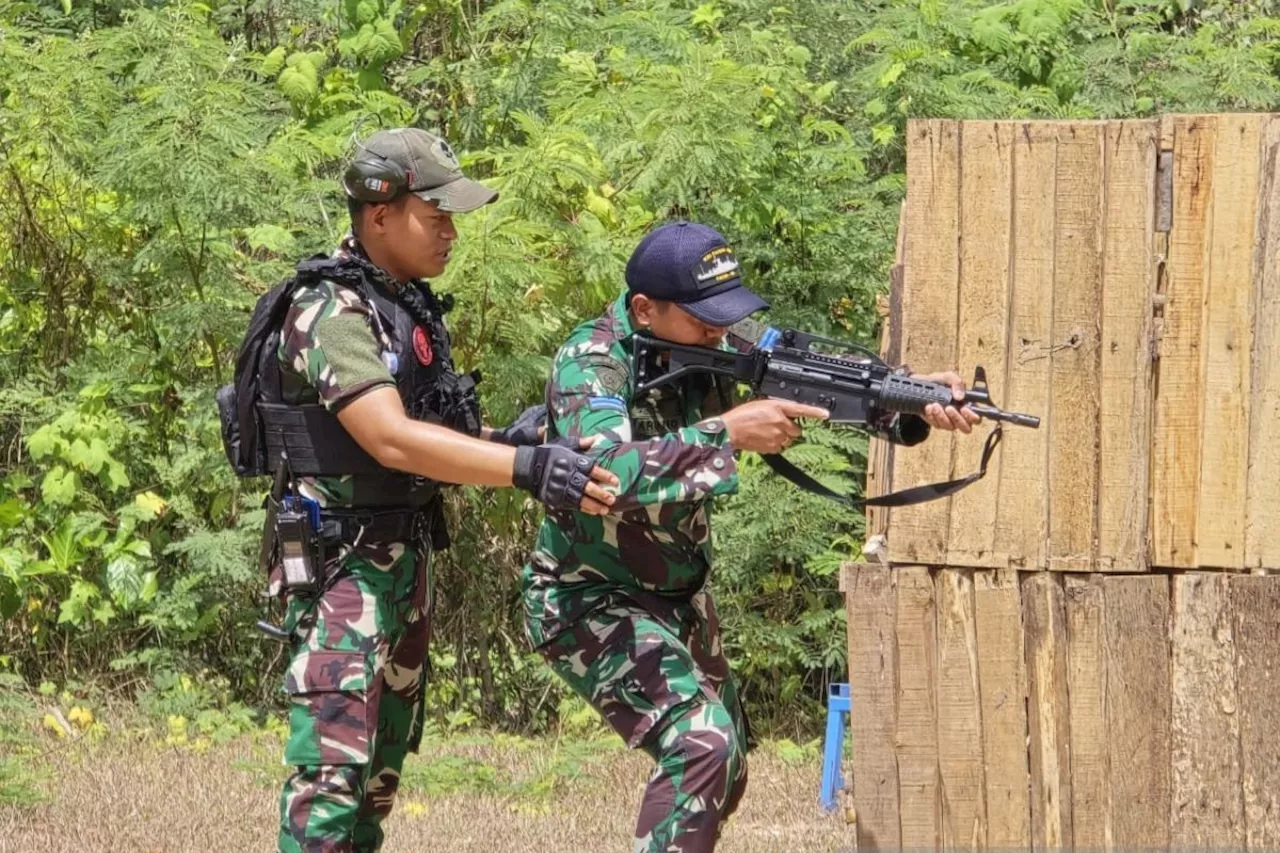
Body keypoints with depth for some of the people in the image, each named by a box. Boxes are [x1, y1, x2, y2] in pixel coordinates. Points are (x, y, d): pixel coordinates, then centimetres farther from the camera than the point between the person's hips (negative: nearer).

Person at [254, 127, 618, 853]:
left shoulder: (411, 303, 10)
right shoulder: (332, 313, -19)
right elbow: (391, 440, -30)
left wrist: (502, 440, -3)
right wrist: (526, 468, -38)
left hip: (407, 554, 10)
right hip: (342, 562, -10)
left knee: (383, 763, 14)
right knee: (333, 763, -15)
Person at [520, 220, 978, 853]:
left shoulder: (716, 344, -5)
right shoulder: (591, 363, -24)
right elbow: (606, 473, -40)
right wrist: (728, 433, -39)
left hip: (678, 596, 8)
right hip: (591, 604, -8)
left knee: (724, 773, 18)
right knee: (701, 742, -25)